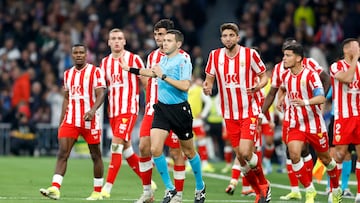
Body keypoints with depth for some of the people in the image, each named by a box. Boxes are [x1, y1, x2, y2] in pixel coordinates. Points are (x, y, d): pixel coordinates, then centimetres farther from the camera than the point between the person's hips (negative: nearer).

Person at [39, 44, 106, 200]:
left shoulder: (95, 71, -3)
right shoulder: (67, 74, 13)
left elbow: (101, 95, -11)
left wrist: (92, 110, -30)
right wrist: (61, 122, 15)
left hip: (90, 121, -4)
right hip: (70, 121, 4)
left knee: (95, 156, 6)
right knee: (62, 153, -11)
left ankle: (97, 192, 17)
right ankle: (55, 189, -20)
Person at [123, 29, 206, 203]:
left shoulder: (183, 61, -13)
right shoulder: (163, 60, 8)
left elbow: (185, 86, -25)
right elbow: (155, 73, 31)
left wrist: (164, 76, -24)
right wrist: (132, 70, 32)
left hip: (180, 110, -6)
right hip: (162, 108, 6)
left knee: (189, 152, 9)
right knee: (155, 149, -9)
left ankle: (200, 188, 30)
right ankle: (170, 189, 4)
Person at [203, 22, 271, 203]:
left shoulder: (250, 54, -8)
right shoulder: (215, 56, 1)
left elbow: (264, 76, 2)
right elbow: (209, 79, 10)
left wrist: (258, 86, -20)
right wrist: (207, 87, -14)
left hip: (249, 112, -4)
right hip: (229, 115, 4)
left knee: (245, 152, -18)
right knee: (240, 157, 4)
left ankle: (263, 184, 10)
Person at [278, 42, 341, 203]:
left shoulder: (310, 75, -16)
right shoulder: (285, 76, 3)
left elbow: (321, 98, -27)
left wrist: (305, 102, -42)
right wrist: (281, 98, 15)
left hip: (314, 124, -4)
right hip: (295, 124, 4)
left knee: (325, 159, 10)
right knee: (294, 154, -19)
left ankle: (336, 190, 35)